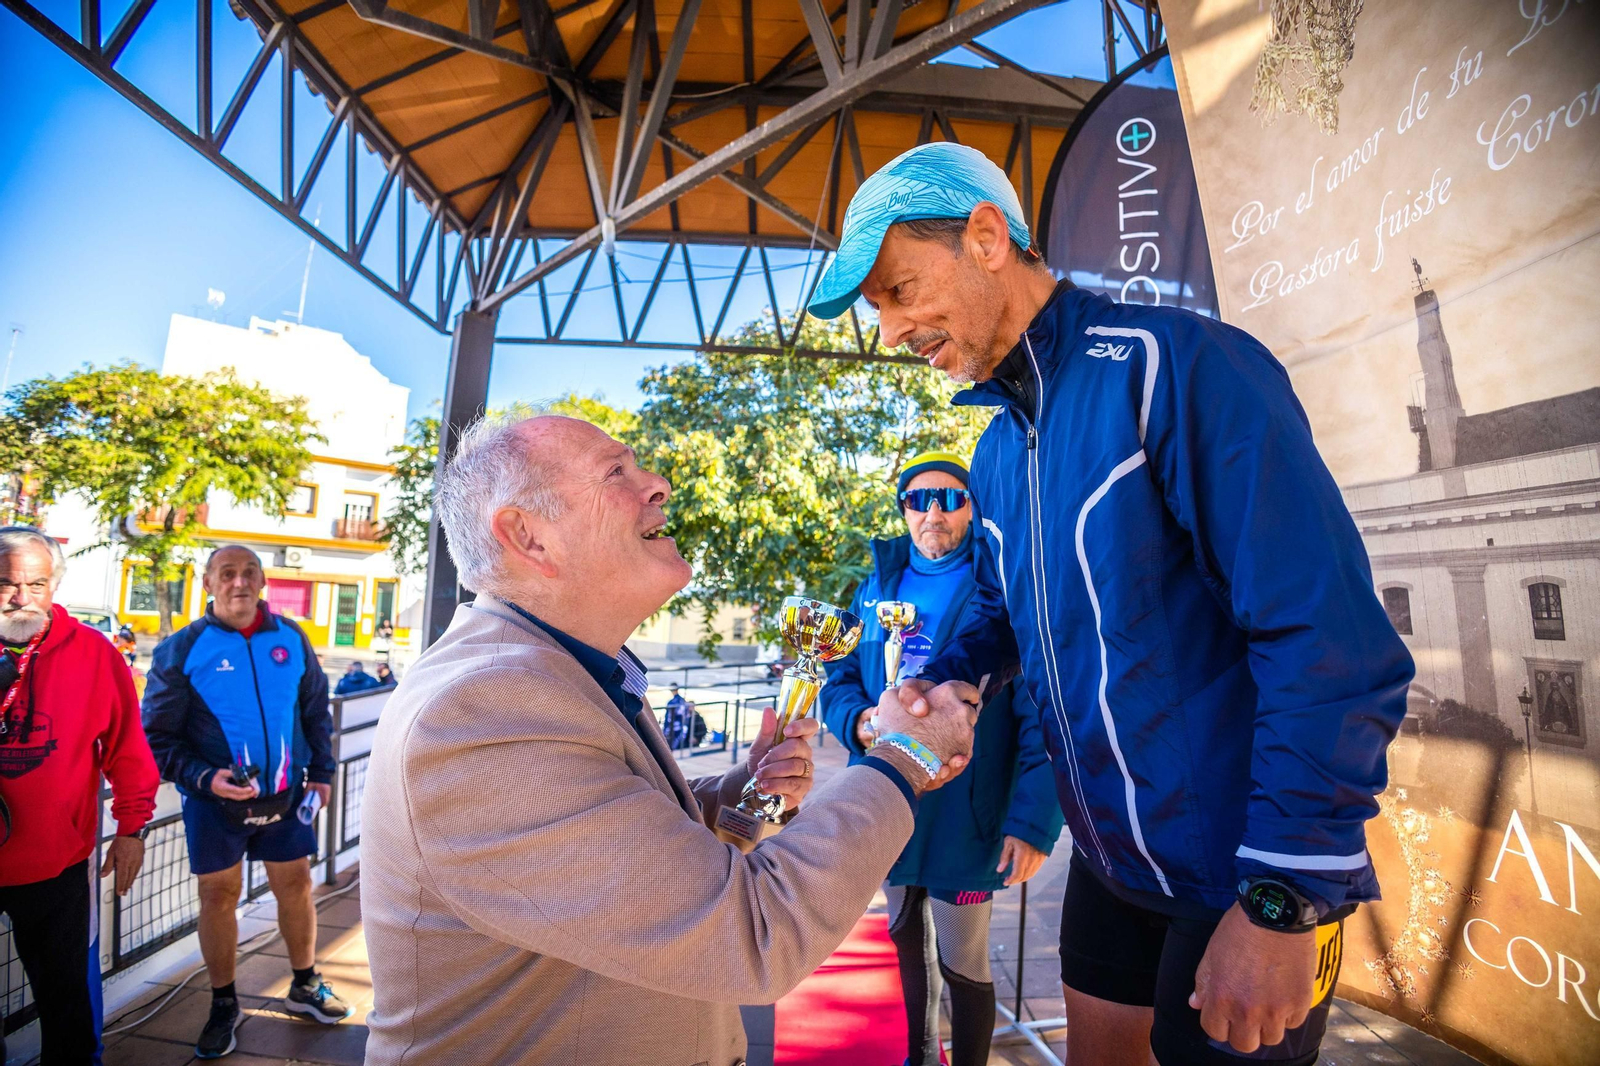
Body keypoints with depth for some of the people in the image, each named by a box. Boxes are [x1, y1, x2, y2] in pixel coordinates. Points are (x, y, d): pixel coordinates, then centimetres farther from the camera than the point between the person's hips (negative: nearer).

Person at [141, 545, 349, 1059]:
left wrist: (321, 772, 3)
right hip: (215, 801, -2)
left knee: (296, 886, 12)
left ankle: (304, 987, 32)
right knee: (218, 895, 11)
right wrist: (204, 778, -19)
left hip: (286, 794, 2)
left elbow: (316, 711, 8)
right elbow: (157, 738, -5)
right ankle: (223, 1006, 32)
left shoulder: (291, 638, 0)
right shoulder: (181, 650, -8)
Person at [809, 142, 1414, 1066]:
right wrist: (947, 677, -2)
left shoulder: (1171, 365, -20)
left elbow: (1335, 645, -24)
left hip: (1248, 876, -7)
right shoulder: (996, 453, 6)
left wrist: (1283, 900, -21)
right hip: (1111, 855, 8)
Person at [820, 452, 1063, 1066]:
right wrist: (859, 721, -12)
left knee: (961, 964, 7)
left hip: (965, 814, -5)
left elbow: (1042, 712, -15)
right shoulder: (877, 585, 6)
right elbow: (839, 678, 10)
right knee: (907, 936, 23)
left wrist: (1034, 821, -22)